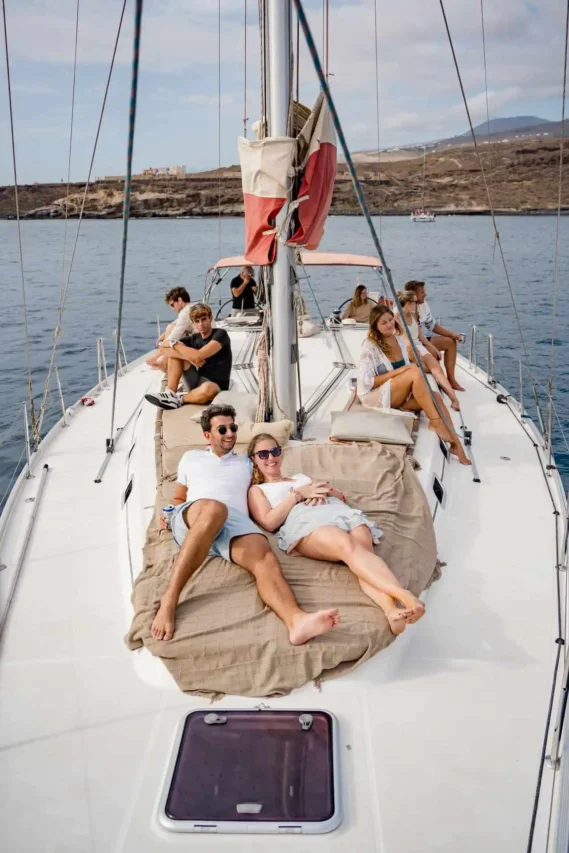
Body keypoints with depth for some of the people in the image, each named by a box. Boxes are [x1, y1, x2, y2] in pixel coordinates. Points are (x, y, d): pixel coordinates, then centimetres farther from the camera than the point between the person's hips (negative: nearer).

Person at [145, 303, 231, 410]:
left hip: (216, 386, -6)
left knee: (207, 389, -43)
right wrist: (189, 357, -23)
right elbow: (166, 350, -6)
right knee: (174, 351, -6)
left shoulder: (220, 334, -12)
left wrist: (174, 343, -11)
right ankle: (170, 393, -16)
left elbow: (199, 355, -26)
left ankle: (179, 398, -12)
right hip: (197, 382, 6)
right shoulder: (193, 338, 5)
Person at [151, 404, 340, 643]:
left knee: (265, 559, -35)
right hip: (191, 522, -2)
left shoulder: (246, 463, 35)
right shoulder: (191, 458, 32)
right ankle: (169, 599, -48)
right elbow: (179, 498, 33)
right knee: (214, 508, -43)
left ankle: (296, 621, -66)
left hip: (236, 521, 2)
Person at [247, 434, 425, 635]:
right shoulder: (257, 490, 28)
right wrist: (298, 494, 3)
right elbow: (269, 522, 6)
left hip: (338, 511, 5)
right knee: (347, 546, -38)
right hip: (304, 521, -4)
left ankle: (393, 610, -58)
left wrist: (326, 490, 9)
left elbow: (342, 497, 32)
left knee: (364, 551, -32)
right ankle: (404, 596, -59)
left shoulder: (301, 477, 41)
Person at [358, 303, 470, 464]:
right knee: (415, 372, -29)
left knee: (435, 397, -21)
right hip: (374, 396, -6)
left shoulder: (400, 340, 8)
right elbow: (367, 381, -18)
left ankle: (456, 443, -17)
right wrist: (398, 371, -21)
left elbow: (407, 372, 16)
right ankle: (435, 421, -23)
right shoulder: (370, 346, -12)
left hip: (400, 395, 6)